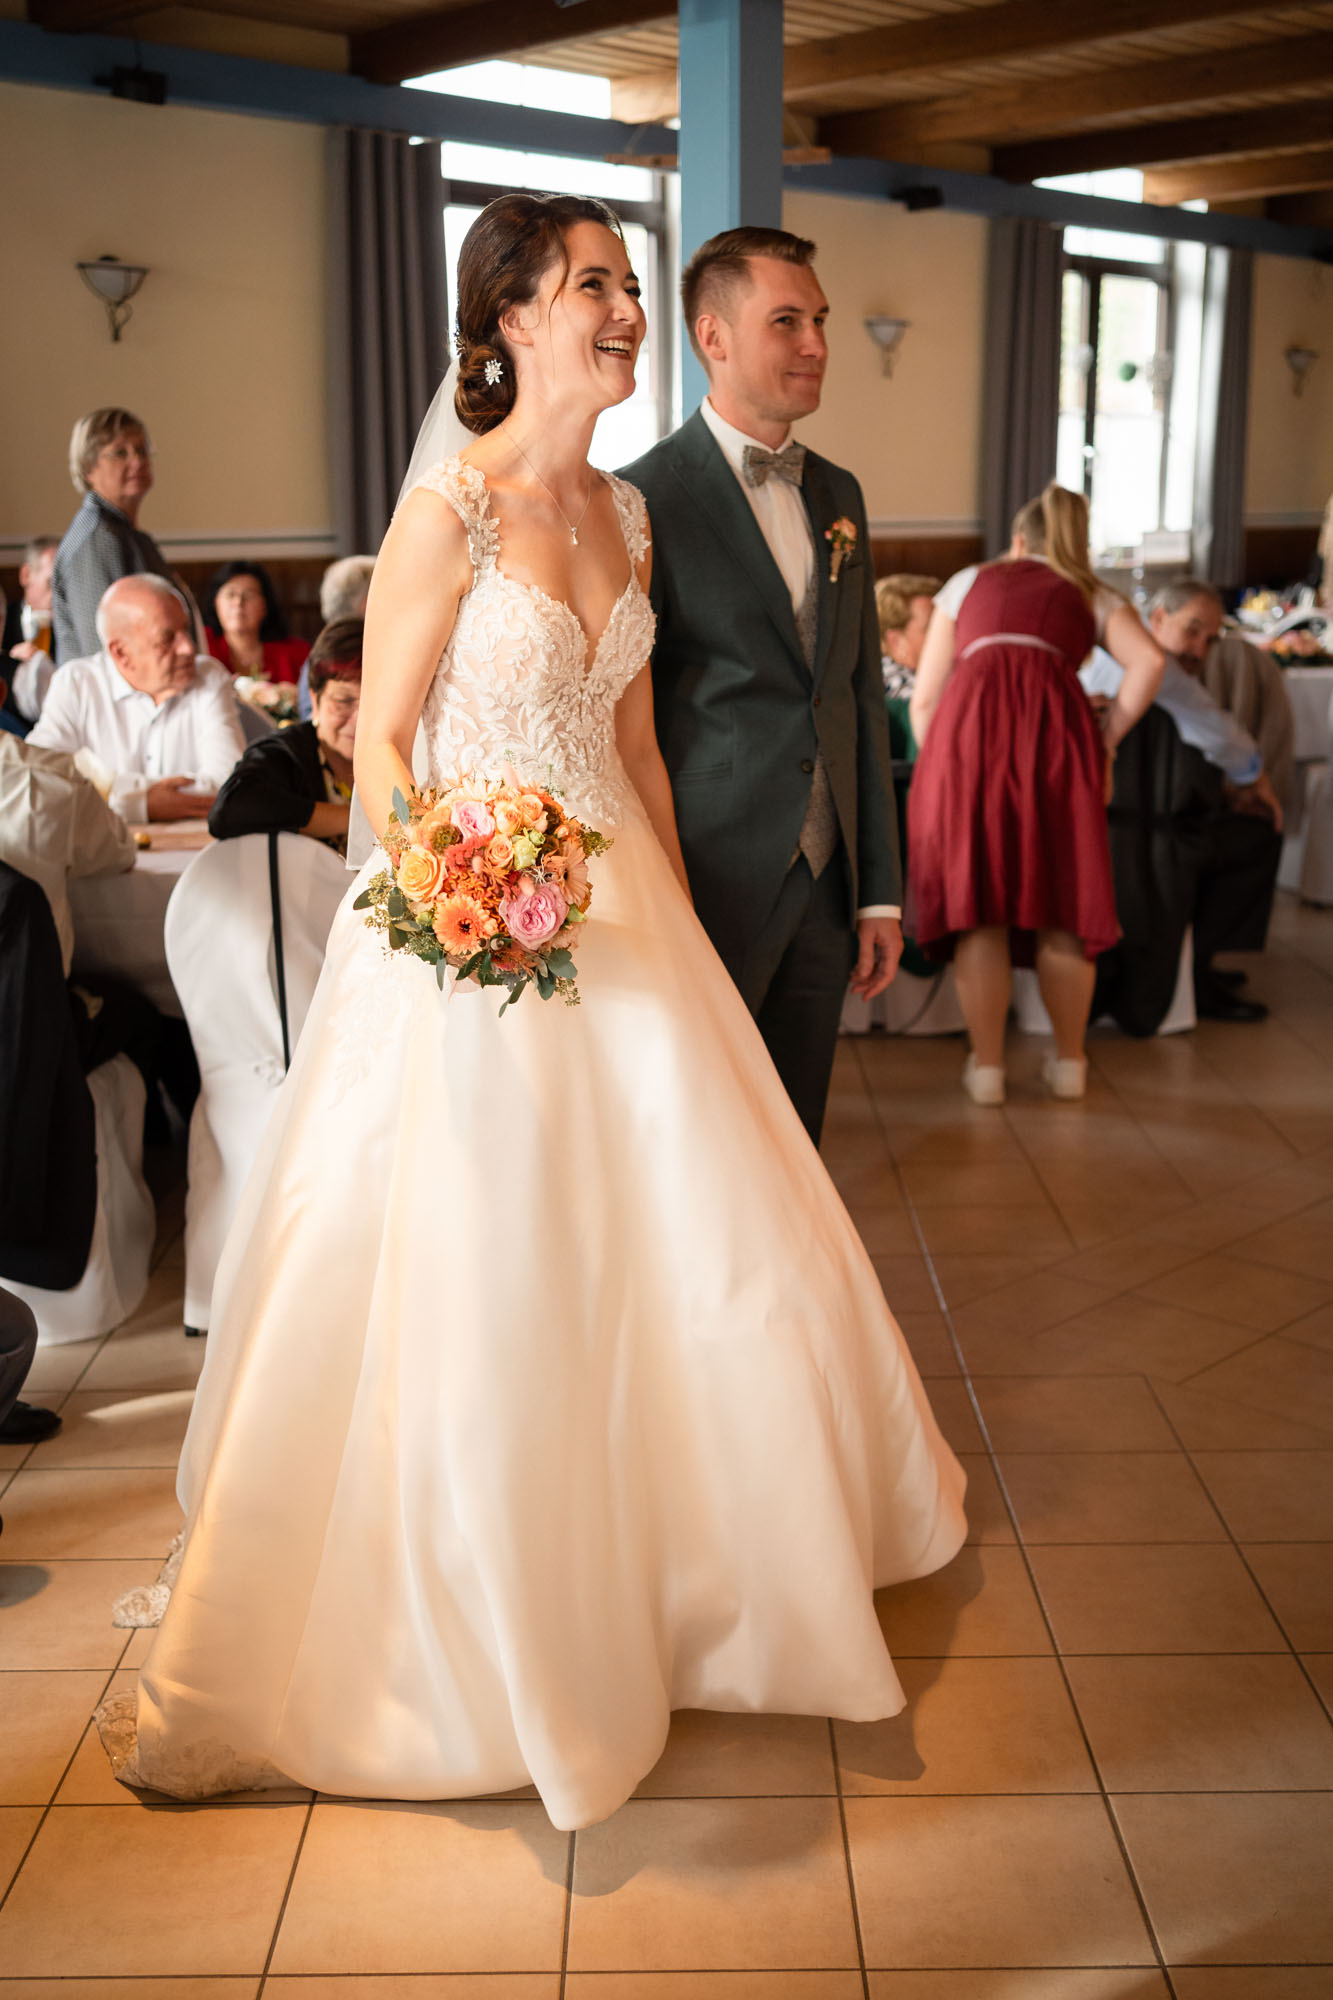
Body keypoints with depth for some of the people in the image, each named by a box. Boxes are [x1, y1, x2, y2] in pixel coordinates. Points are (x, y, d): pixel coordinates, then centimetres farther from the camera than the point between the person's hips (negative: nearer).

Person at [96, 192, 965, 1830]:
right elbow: (379, 741, -10)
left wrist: (679, 921, 13)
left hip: (620, 916, 7)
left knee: (691, 1248, 13)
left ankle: (659, 1565, 37)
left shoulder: (622, 510, 9)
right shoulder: (447, 511, -12)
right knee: (462, 1282, 1)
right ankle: (438, 1627, 22)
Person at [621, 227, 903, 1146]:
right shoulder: (644, 501, -10)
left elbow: (863, 697, 14)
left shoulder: (838, 495, 12)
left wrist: (879, 892, 11)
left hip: (824, 893, 6)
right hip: (707, 892, -6)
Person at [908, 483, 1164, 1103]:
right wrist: (1106, 738, 12)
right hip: (1055, 718, 0)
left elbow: (924, 698, 18)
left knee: (976, 906, 5)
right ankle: (1069, 1062, 20)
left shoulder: (967, 583, 26)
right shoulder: (1094, 597, 25)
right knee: (1063, 901, 10)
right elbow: (1149, 662, 4)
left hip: (971, 722, 0)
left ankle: (987, 1066, 10)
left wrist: (936, 765, 30)